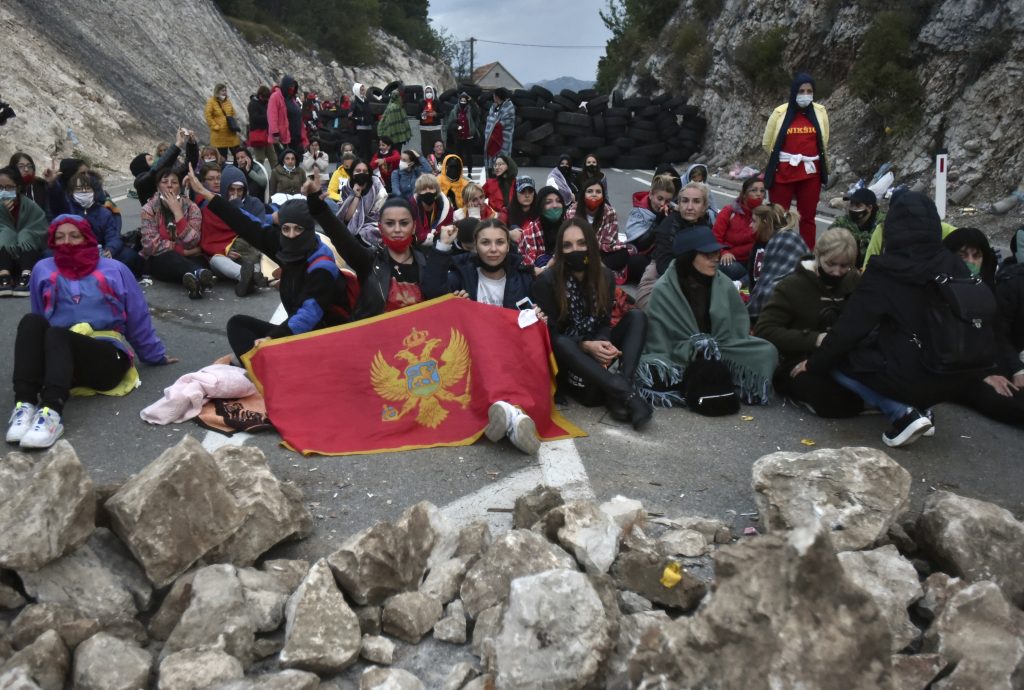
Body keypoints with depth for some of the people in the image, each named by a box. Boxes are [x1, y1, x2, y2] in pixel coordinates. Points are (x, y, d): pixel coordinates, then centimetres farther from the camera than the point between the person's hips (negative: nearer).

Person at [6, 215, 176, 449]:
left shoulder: (115, 270, 16)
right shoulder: (43, 270, 19)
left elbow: (138, 318, 17)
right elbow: (38, 325, 24)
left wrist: (156, 356, 19)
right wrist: (31, 360, 22)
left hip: (108, 356, -2)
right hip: (58, 355, 2)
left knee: (56, 334, -34)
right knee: (31, 321, -29)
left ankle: (52, 412, -57)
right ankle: (24, 404, -44)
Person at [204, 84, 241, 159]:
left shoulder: (228, 101, 12)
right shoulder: (211, 102, -3)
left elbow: (233, 114, 20)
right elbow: (208, 116, -8)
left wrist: (234, 124, 7)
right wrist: (215, 126, -13)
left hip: (231, 132, 5)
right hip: (219, 133, -5)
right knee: (222, 156, 0)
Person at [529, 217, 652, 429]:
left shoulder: (605, 277, 0)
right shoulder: (546, 282, -13)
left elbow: (604, 323, -2)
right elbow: (550, 334, -14)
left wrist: (602, 345, -26)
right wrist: (585, 346, -29)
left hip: (595, 353, 5)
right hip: (565, 356, -5)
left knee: (636, 316, -15)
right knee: (562, 344, -39)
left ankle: (619, 392, -35)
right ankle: (626, 393, -44)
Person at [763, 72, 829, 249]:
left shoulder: (820, 112, 3)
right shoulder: (780, 112, -4)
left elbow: (823, 143, 15)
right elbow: (767, 143, 5)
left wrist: (809, 159, 12)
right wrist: (779, 161, 9)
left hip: (810, 174, 2)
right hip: (783, 173, -2)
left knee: (808, 217, 9)